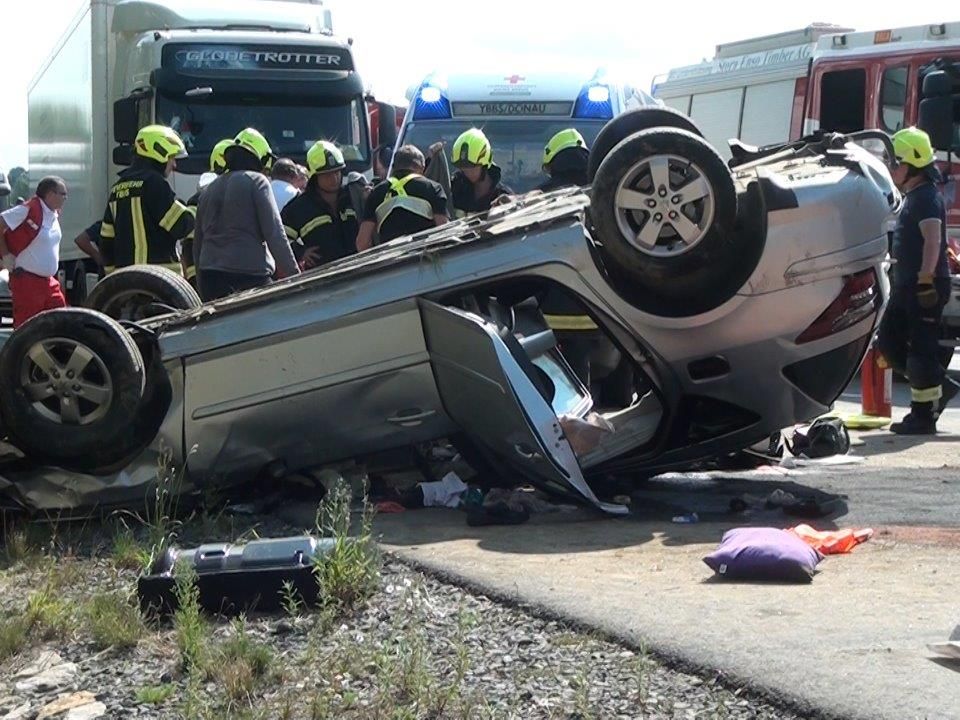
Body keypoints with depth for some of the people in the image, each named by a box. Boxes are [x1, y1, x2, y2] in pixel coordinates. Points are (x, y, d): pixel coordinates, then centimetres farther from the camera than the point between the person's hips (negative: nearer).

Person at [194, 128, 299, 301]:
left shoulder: (208, 190, 18)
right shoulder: (256, 181, 0)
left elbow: (197, 244, 20)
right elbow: (275, 234, -8)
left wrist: (202, 288, 24)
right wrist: (293, 273, -6)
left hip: (209, 276, 6)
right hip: (250, 273, -6)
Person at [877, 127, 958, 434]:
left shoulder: (926, 197, -14)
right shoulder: (911, 197, 18)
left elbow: (933, 240, -25)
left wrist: (925, 279, -32)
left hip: (926, 286, -10)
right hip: (906, 286, 10)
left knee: (921, 350, -5)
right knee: (888, 342, 12)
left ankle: (923, 415, 1)